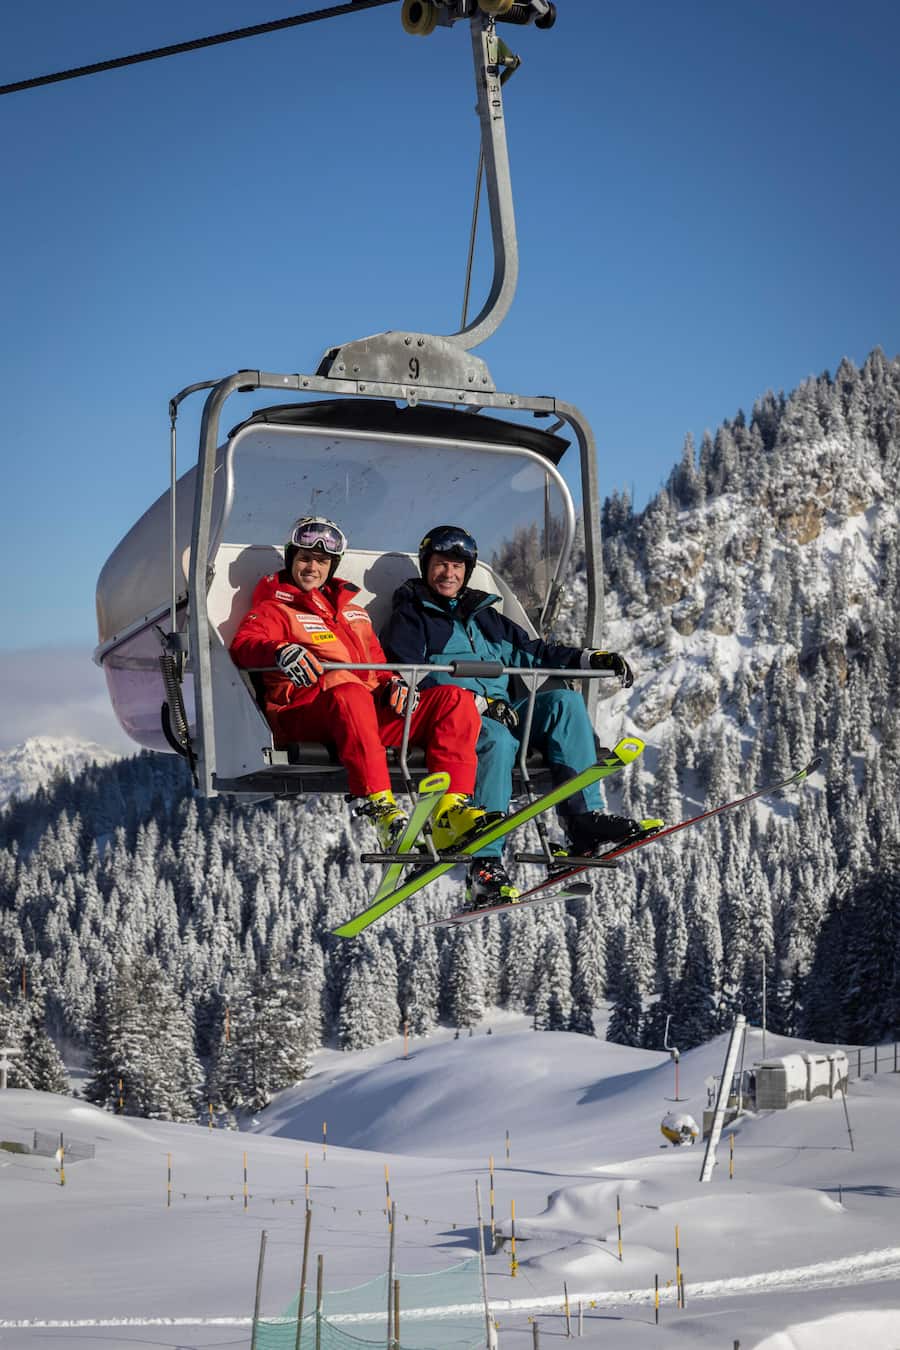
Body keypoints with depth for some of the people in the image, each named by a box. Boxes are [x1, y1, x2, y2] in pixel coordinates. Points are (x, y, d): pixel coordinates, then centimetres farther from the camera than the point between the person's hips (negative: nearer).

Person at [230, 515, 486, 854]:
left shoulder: (354, 612, 33)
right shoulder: (273, 610, 16)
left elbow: (378, 664, 33)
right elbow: (243, 646, -4)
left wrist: (393, 683, 7)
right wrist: (280, 652, -28)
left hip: (371, 714, 6)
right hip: (302, 716, -6)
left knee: (456, 699, -14)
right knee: (348, 692, -42)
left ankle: (451, 808, -31)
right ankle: (379, 806, -52)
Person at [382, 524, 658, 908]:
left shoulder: (484, 615, 29)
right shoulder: (410, 617, 8)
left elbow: (532, 652, 27)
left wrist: (592, 659, 11)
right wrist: (479, 703, -18)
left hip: (501, 713, 6)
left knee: (563, 700, -18)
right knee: (496, 739, -39)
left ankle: (585, 819, -28)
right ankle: (485, 866, -46)